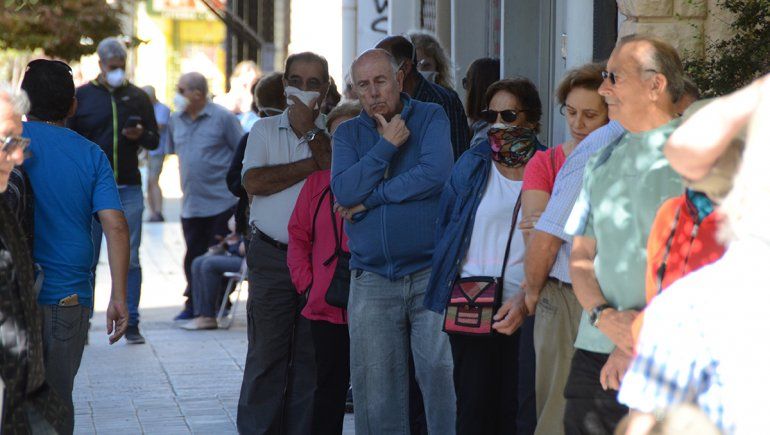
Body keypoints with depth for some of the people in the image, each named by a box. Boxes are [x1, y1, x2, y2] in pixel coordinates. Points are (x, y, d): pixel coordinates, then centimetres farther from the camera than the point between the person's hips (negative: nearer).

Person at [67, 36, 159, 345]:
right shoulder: (82, 96, 5)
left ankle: (131, 323, 5)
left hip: (128, 190, 1)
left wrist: (141, 135, -8)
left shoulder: (138, 97, 11)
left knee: (129, 259, 0)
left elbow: (154, 141, 15)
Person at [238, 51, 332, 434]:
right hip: (272, 256, 0)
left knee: (311, 356, 2)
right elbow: (253, 181, -8)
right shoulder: (264, 131, 9)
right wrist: (312, 165, -9)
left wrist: (310, 130, -10)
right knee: (266, 352, 0)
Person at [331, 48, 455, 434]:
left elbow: (437, 174, -15)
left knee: (441, 374, -8)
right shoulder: (348, 134, 11)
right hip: (371, 279, 3)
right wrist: (387, 145, -10)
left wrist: (369, 199, -8)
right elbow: (345, 192, -5)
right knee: (376, 386, 4)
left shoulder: (431, 117, 2)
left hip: (430, 272, -3)